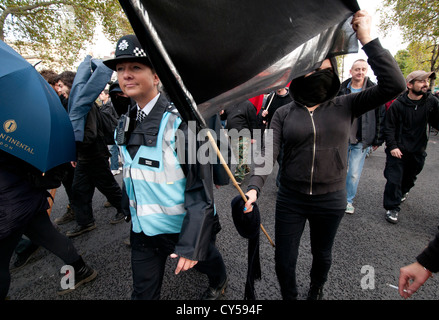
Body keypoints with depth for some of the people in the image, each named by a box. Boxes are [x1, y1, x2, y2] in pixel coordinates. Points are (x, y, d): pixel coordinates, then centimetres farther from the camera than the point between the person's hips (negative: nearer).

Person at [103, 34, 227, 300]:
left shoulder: (180, 121, -21)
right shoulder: (127, 122, 1)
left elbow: (201, 190, -23)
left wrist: (191, 245, -23)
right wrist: (129, 208, 15)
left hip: (185, 227, -4)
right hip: (144, 229, 5)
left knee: (205, 260, 25)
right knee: (143, 292, 17)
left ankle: (219, 283, 60)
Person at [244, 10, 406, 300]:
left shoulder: (345, 106, -2)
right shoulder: (283, 113, -4)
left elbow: (394, 85, -13)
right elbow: (268, 154, -12)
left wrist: (367, 39, -16)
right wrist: (254, 187, -27)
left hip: (331, 201, 1)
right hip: (290, 199, 0)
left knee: (322, 255, 24)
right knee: (284, 262, 11)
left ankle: (316, 290, 57)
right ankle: (289, 297, 44)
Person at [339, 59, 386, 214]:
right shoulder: (341, 90, 2)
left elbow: (381, 117, 2)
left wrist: (378, 141, 0)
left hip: (361, 141, -1)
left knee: (354, 173, 3)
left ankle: (349, 200, 23)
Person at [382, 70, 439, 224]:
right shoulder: (397, 104, -11)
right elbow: (389, 127, -9)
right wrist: (392, 146, -15)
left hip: (418, 151, 4)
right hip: (398, 150, -4)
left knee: (410, 177, 21)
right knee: (394, 179, -5)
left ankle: (402, 192, 49)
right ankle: (392, 207, 7)